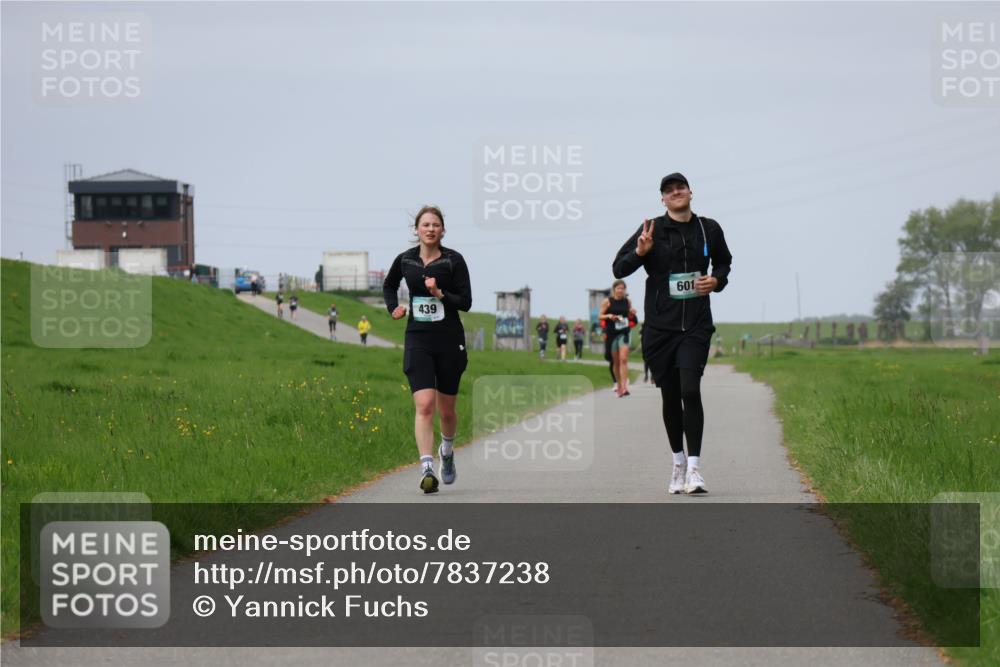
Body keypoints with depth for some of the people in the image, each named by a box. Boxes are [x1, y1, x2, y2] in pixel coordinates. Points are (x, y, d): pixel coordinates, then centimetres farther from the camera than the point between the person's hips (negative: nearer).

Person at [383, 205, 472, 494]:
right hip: (418, 341, 0)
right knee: (424, 405, -16)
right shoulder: (405, 260, 3)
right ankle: (427, 469, -23)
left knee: (447, 409, 12)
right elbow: (389, 285, 24)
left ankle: (447, 451, 42)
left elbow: (466, 302, -6)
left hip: (449, 340, 0)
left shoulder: (453, 260, -5)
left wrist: (440, 294, -20)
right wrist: (393, 307, 7)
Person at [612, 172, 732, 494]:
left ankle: (694, 468, -15)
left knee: (690, 390, -17)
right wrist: (639, 252, -18)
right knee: (670, 396, 7)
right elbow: (618, 268, 0)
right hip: (659, 326, 0)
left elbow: (723, 261, 26)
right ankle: (678, 462, 25)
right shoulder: (652, 230, 0)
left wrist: (717, 280, 5)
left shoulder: (709, 229, 7)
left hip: (696, 326, 0)